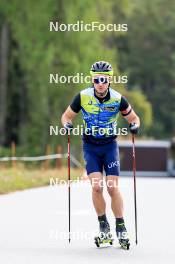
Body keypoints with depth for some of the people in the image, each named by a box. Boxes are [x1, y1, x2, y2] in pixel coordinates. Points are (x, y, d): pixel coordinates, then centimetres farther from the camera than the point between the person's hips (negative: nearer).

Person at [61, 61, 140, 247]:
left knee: (113, 188, -7)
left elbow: (133, 118, 5)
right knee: (97, 186, -13)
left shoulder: (118, 99, -11)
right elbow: (66, 116, 3)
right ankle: (103, 224, 5)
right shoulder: (83, 97, -11)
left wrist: (135, 125, -17)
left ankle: (120, 226, 6)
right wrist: (67, 124, -19)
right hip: (90, 146, 0)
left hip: (110, 146, 0)